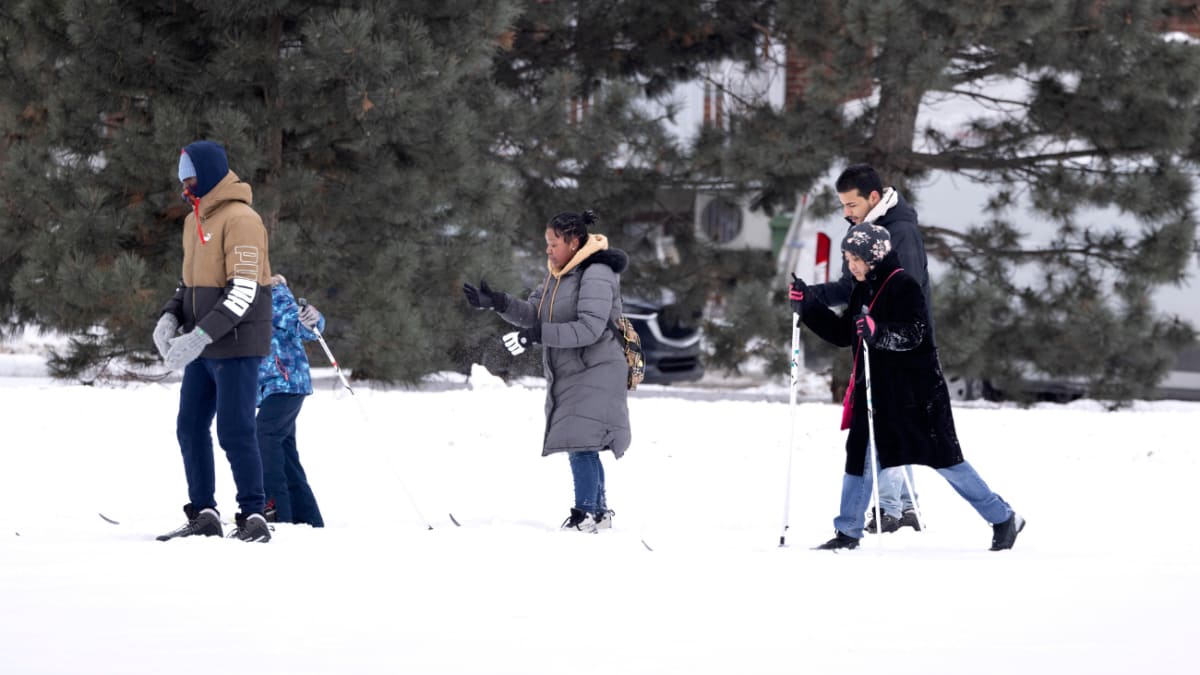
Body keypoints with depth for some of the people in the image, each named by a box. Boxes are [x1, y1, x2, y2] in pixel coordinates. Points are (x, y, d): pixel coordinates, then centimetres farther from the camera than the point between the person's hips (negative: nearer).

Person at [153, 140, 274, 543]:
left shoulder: (240, 221, -15)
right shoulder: (195, 221, 14)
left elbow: (244, 291, -22)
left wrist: (201, 335, -28)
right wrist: (171, 317, 3)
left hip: (238, 346, -9)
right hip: (204, 348, 9)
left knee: (234, 432, -8)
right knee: (191, 429, 8)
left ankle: (254, 517, -1)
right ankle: (204, 516, 14)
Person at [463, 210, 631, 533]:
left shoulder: (597, 276, -16)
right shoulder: (558, 274, 14)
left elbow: (589, 328, -24)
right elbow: (533, 313, 9)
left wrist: (539, 335, -23)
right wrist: (497, 302, -7)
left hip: (594, 373, -10)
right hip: (567, 374, 10)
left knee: (580, 444, -15)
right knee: (579, 446, 13)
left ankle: (587, 514, -13)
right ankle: (598, 511, 22)